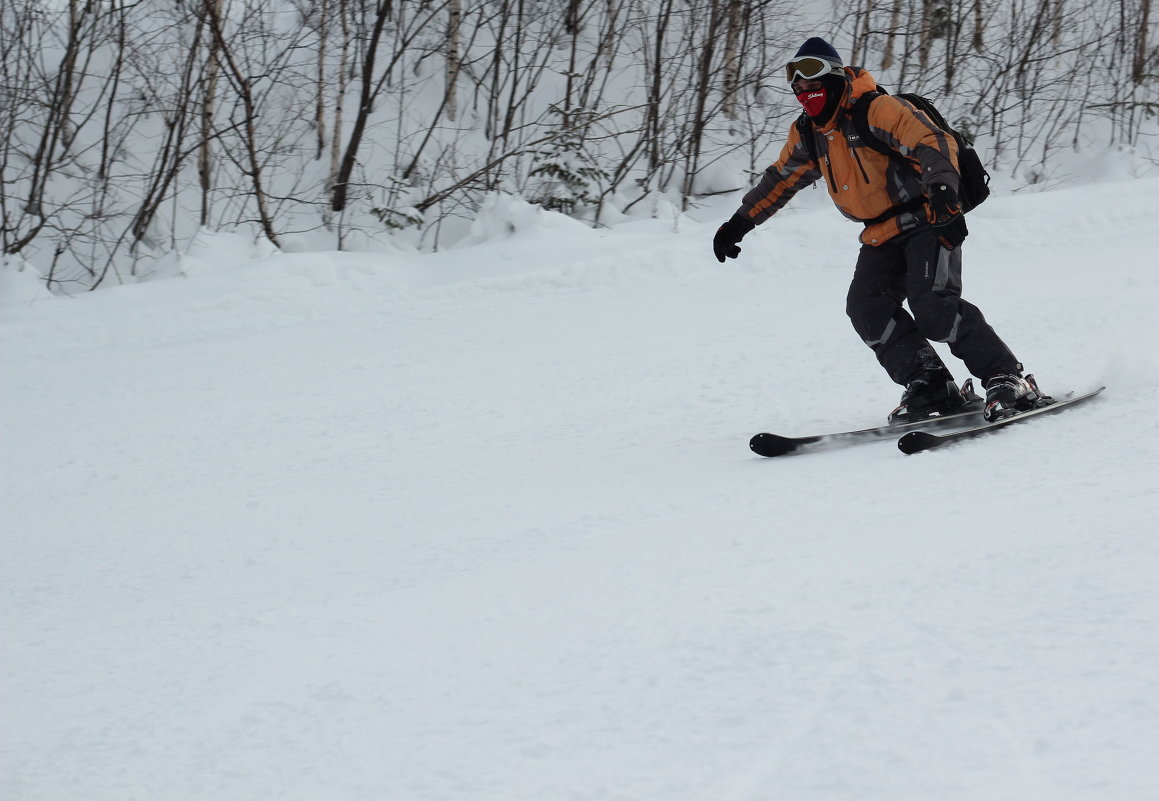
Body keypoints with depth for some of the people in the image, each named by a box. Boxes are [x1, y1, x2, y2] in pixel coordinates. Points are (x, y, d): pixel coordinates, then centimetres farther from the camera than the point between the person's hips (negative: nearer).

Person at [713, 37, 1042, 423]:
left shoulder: (878, 110, -16)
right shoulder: (807, 135, 8)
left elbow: (934, 142, -27)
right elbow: (780, 178, 25)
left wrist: (942, 188, -44)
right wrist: (741, 221, 26)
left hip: (927, 221, -8)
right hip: (882, 237, 8)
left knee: (932, 306, -24)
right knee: (866, 306, -12)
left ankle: (1007, 380, -17)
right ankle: (932, 389, -11)